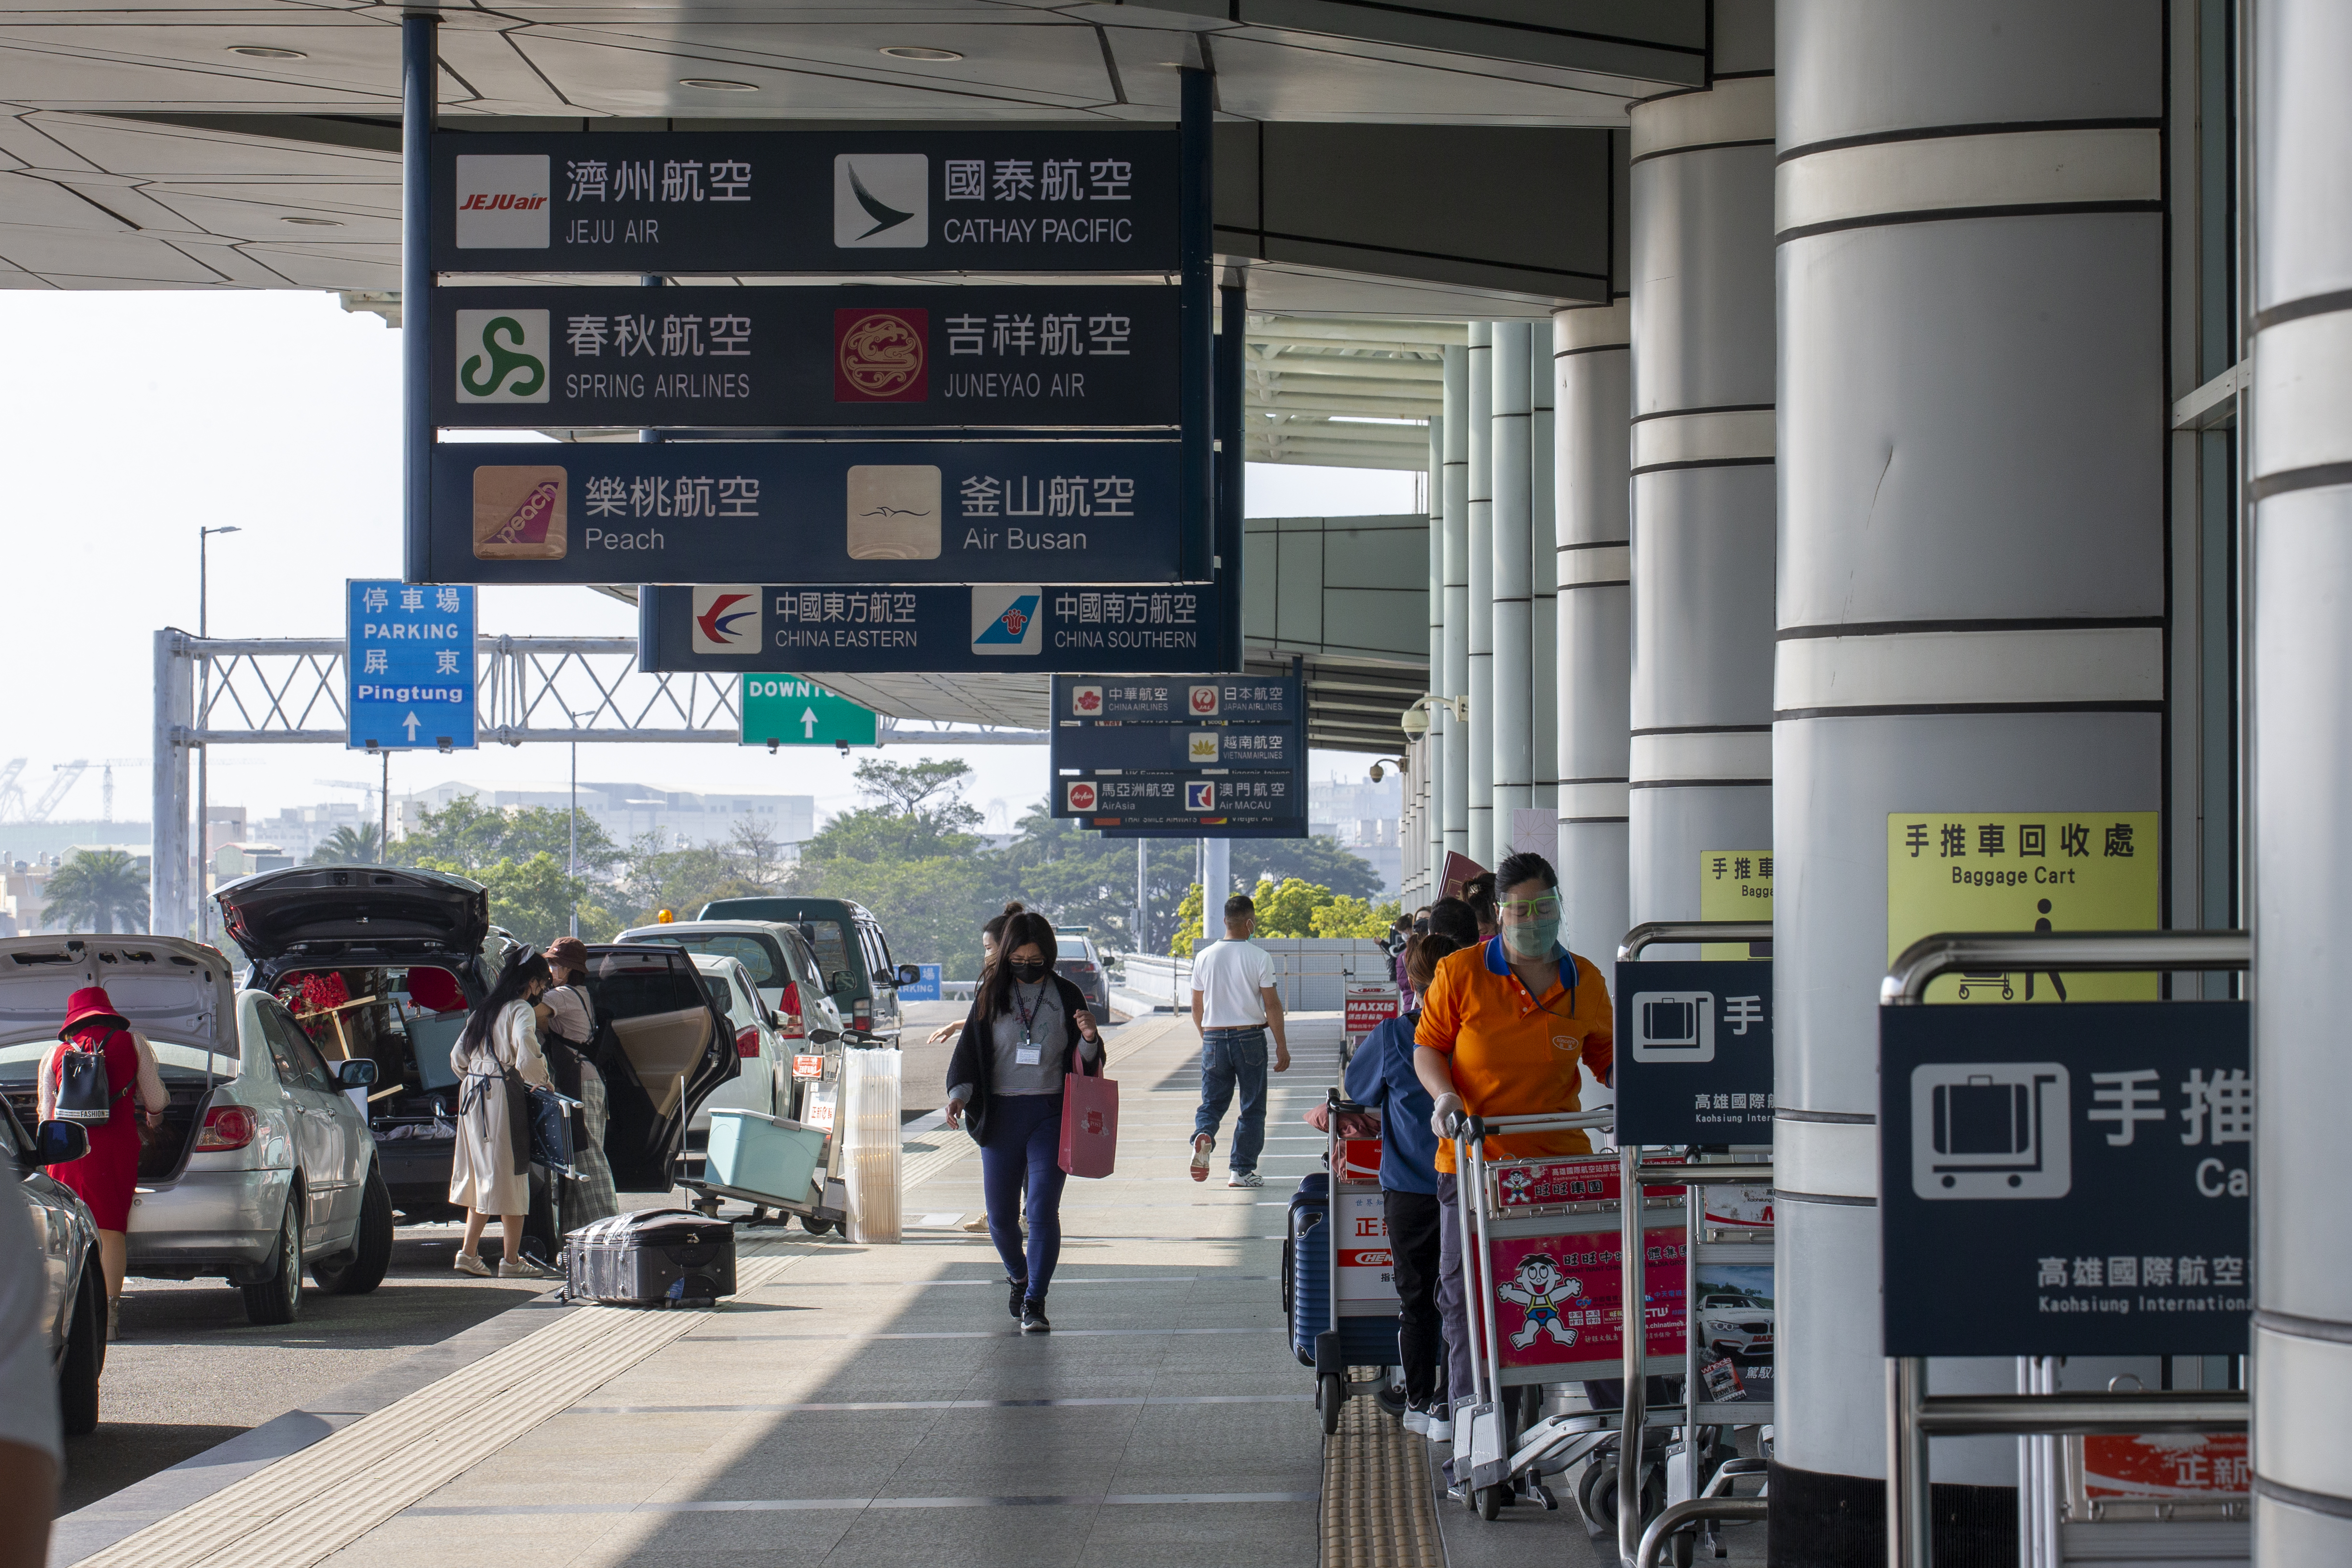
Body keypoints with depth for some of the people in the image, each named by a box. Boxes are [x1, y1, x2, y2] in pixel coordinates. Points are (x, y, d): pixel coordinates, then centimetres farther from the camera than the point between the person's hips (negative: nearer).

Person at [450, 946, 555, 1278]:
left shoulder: (485, 1010, 15)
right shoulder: (521, 1011, -10)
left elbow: (458, 1057, 18)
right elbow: (527, 1057, -24)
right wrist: (541, 1081, -7)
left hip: (473, 1093, 8)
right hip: (504, 1095, -8)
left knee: (482, 1177, 15)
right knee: (510, 1176, -1)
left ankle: (468, 1252, 13)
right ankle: (511, 1261, 1)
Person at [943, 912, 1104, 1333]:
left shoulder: (1067, 997, 5)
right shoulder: (991, 996, 5)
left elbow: (1087, 1062, 8)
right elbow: (969, 1051, 5)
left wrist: (1090, 1038, -14)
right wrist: (960, 1094, -12)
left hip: (1050, 1113, -1)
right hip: (1001, 1113, 1)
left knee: (1043, 1208, -12)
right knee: (1001, 1214, 6)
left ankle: (1035, 1302, -9)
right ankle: (1018, 1277, 35)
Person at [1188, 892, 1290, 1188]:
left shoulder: (1204, 958, 2)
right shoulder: (1259, 958, -9)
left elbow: (1197, 1008, 9)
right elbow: (1272, 1005, -7)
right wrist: (1282, 1047, 0)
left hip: (1214, 1038, 3)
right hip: (1250, 1037, -3)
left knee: (1212, 1101, 10)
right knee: (1252, 1107, 8)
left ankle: (1203, 1135, -21)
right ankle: (1242, 1171, 8)